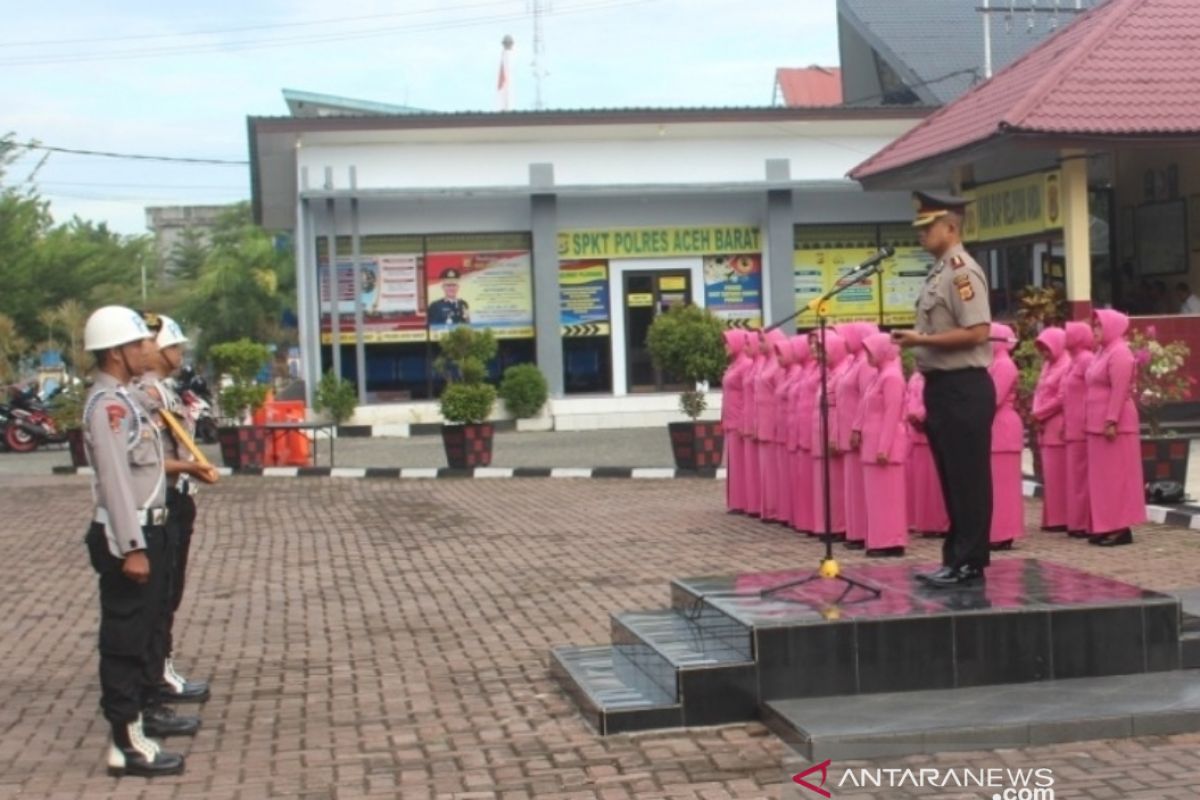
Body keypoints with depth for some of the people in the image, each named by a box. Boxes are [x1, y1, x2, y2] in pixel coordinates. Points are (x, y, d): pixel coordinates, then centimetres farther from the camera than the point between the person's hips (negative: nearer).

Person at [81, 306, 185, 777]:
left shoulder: (122, 398, 13)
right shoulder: (108, 404, -19)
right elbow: (115, 479, -24)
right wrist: (131, 548, -25)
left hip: (145, 529, 10)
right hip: (126, 535, -10)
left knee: (141, 630, 19)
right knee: (124, 637, -5)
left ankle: (140, 710, 32)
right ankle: (127, 742, 0)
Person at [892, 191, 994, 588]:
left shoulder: (963, 272, -14)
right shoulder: (938, 272, 16)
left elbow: (977, 332, -22)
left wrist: (922, 339, -18)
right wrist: (916, 340, 9)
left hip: (964, 388, -10)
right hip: (942, 386, 10)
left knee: (969, 478, -3)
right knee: (951, 478, 14)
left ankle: (969, 562, 3)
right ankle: (956, 558, 21)